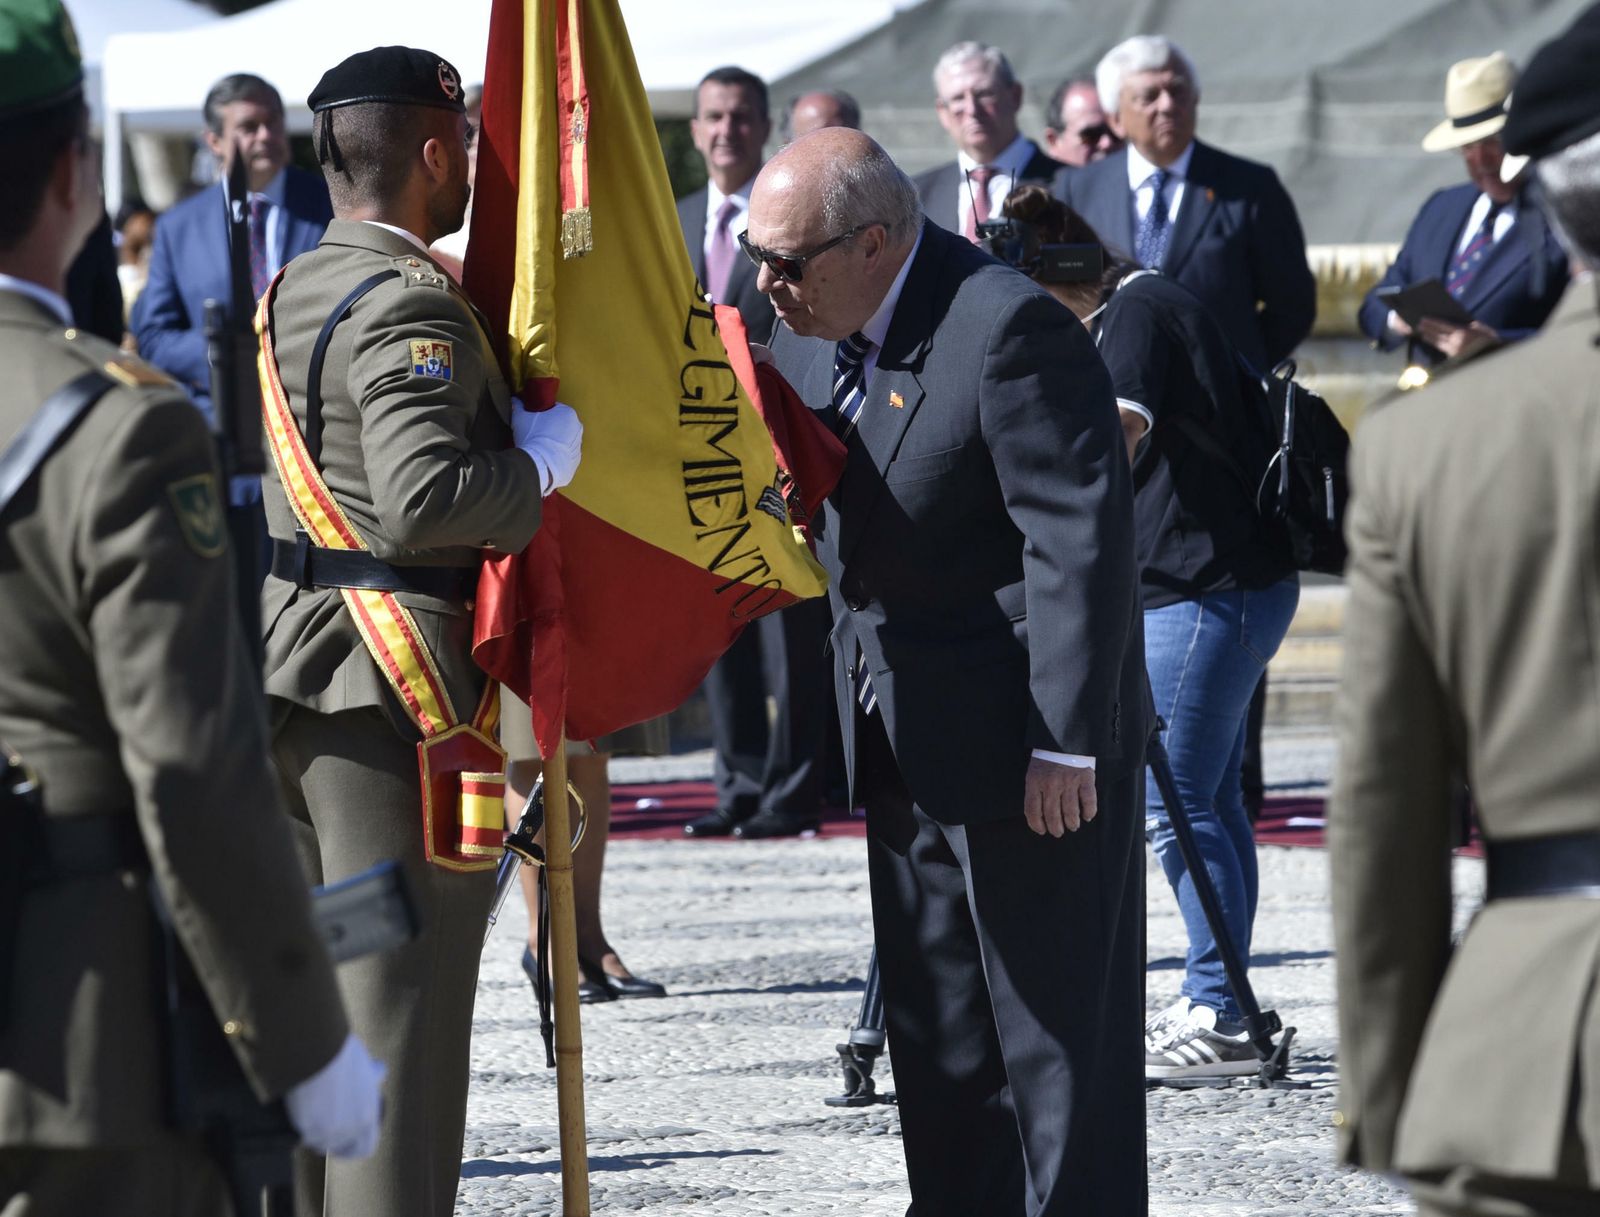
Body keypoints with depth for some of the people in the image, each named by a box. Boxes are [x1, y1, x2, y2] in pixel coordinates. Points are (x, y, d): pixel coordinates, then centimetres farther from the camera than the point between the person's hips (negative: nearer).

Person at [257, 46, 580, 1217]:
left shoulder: (292, 293, 13)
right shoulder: (409, 305, -16)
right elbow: (424, 498, -28)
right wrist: (543, 455, -13)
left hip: (291, 676, 9)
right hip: (391, 685, -9)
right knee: (402, 1003, -6)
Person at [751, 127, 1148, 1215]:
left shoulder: (1010, 330, -22)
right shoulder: (816, 338, 5)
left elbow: (1080, 542, -24)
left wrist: (1066, 743, -25)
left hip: (1031, 743, -9)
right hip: (905, 740, 9)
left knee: (1060, 1031, -1)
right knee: (936, 1033, 15)